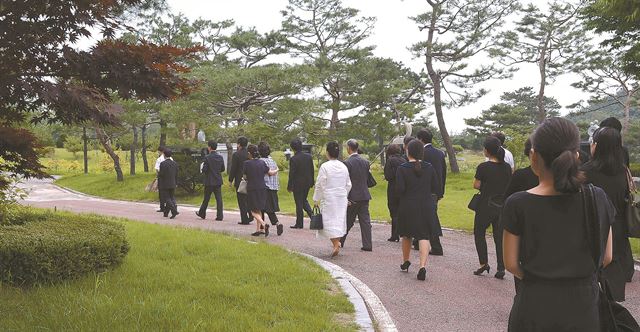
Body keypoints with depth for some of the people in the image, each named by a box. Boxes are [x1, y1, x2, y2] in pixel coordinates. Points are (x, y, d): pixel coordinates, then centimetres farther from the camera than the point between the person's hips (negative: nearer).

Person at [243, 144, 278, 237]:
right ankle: (258, 229, 15)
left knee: (253, 211, 2)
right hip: (262, 188, 5)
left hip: (252, 189, -5)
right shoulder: (262, 162, 1)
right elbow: (270, 173, 10)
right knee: (258, 209, 16)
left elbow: (245, 176, -4)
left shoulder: (247, 163, -11)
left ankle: (264, 224, -20)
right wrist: (276, 170, 31)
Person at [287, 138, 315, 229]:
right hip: (307, 182, 6)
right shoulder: (309, 156, 1)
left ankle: (299, 223, 10)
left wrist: (289, 186, -6)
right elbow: (312, 170, 6)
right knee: (304, 200, 22)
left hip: (298, 184, -6)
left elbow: (291, 174, -14)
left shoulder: (293, 159, -16)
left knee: (299, 203, 3)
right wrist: (311, 182, 15)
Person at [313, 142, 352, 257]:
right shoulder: (343, 166, 4)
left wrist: (316, 199, 1)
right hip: (342, 198, 5)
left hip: (329, 198, -5)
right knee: (340, 220, 13)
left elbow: (319, 185, -8)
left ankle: (336, 244, -12)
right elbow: (348, 184, 11)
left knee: (330, 221, -1)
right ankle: (337, 242, 19)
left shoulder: (325, 166, -12)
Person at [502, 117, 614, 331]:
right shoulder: (597, 199, -9)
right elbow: (606, 258, 1)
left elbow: (511, 264, -8)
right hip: (583, 305, 2)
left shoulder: (517, 205, -16)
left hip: (535, 304, -2)